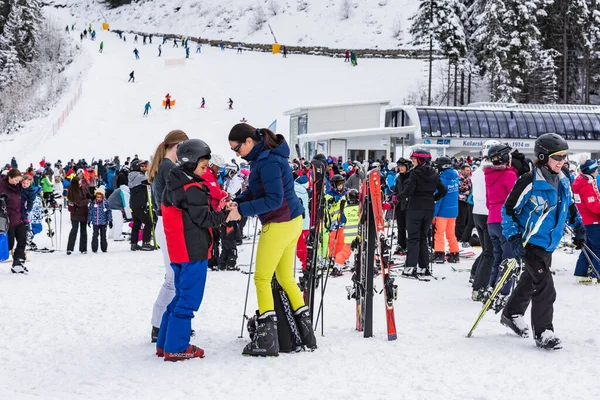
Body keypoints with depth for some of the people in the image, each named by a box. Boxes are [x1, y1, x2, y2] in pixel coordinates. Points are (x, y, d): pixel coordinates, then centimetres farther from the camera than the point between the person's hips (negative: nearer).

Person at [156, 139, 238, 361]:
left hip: (178, 250, 10)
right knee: (189, 299, -3)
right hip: (194, 250, -10)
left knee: (181, 295, 18)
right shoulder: (191, 189, -16)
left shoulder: (174, 185, 13)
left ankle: (165, 343, 21)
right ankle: (176, 348, -1)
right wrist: (227, 216, -14)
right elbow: (202, 218, -17)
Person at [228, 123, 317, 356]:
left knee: (262, 279, -2)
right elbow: (255, 190, 14)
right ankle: (306, 332, 22)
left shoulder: (267, 162, -21)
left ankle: (267, 338, -1)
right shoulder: (263, 156, 9)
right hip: (291, 222, 10)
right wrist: (237, 202, -3)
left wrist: (242, 210, -21)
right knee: (286, 278, 17)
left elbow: (274, 200, -24)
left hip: (279, 225, -10)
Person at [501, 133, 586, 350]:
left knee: (530, 280, 22)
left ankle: (512, 313, 42)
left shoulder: (563, 182, 3)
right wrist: (514, 238, -20)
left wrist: (578, 228, 15)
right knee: (544, 287, -14)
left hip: (549, 243, 8)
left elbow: (570, 206, 21)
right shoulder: (530, 182, -20)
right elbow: (509, 209, -15)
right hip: (531, 242, -8)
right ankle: (543, 332, -7)